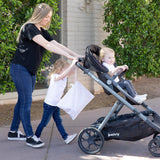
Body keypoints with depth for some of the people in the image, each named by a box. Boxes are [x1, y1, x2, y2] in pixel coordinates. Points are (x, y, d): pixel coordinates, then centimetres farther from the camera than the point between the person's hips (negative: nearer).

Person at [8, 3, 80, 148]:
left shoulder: (42, 32, 12)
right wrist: (68, 56, -32)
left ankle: (13, 132, 23)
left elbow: (57, 45, 5)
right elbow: (46, 45, -27)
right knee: (26, 101, -8)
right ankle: (29, 136, -2)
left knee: (23, 100, 12)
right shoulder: (29, 28, -16)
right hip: (20, 69, -9)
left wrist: (77, 55, -6)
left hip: (31, 71, 9)